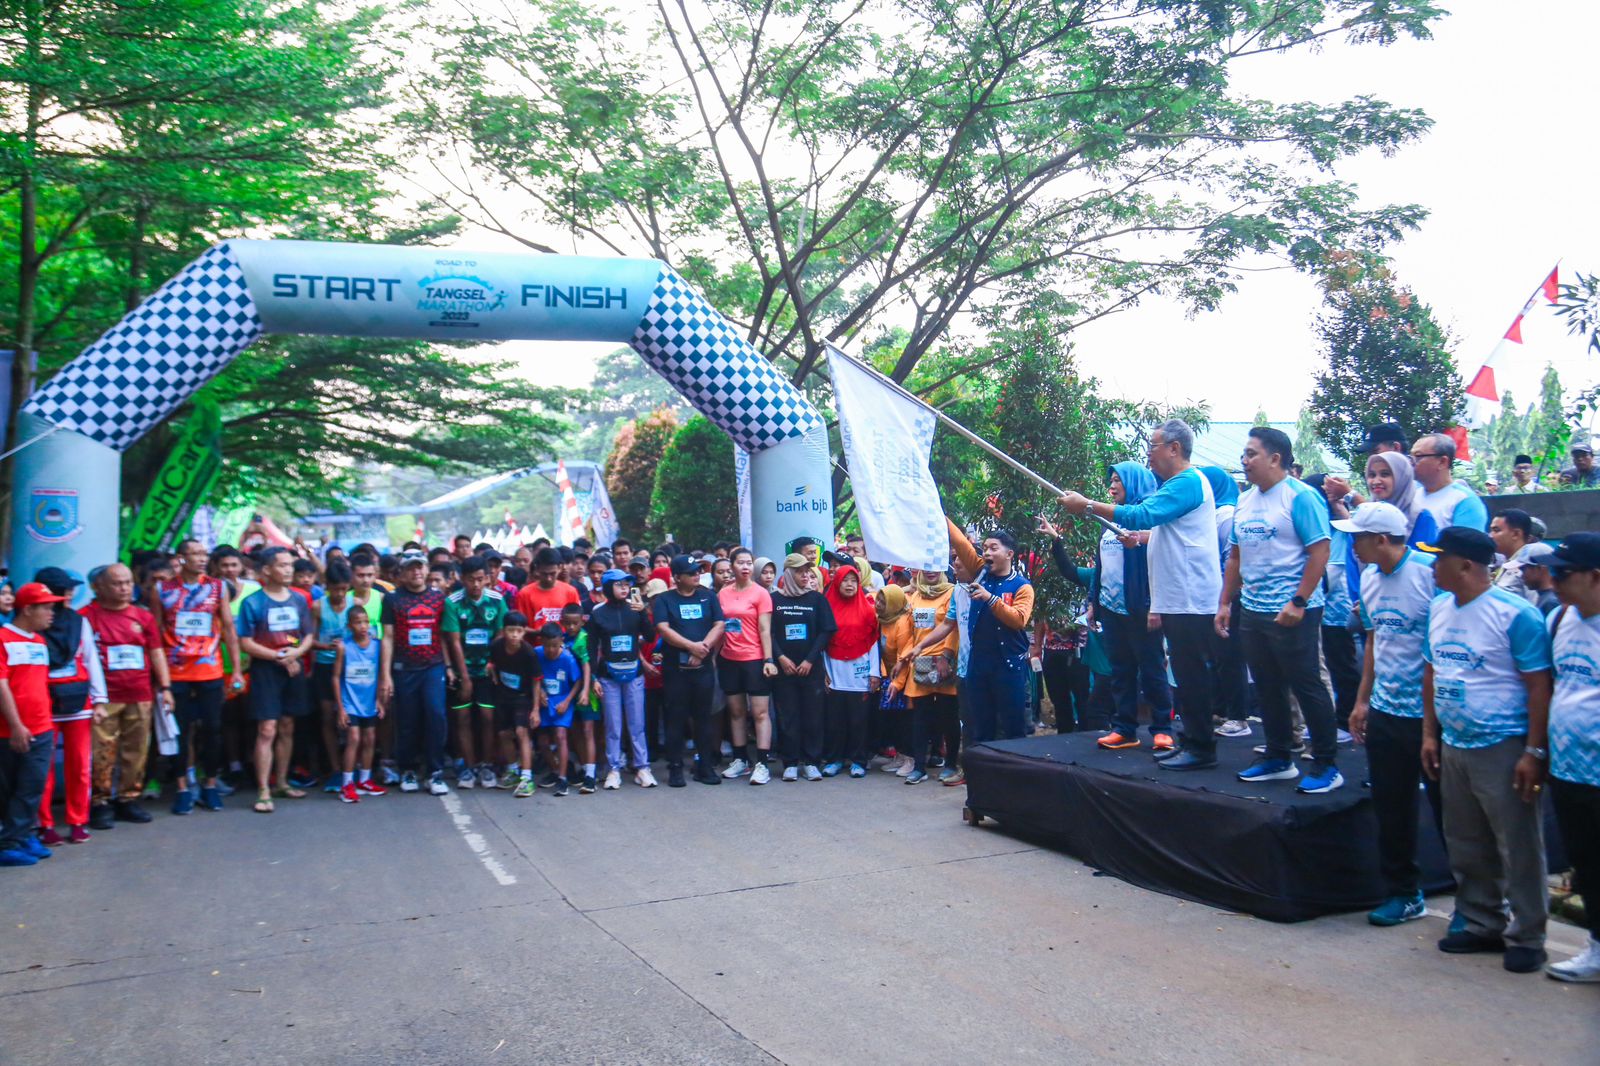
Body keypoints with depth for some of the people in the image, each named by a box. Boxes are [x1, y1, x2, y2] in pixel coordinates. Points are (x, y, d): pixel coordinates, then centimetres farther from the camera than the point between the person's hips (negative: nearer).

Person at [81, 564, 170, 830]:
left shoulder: (144, 617, 12)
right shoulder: (87, 615, 0)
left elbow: (156, 653, 14)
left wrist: (165, 687, 8)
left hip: (140, 697, 4)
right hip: (104, 698, -4)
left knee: (136, 750, 7)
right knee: (103, 751, -4)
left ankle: (128, 799, 17)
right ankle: (100, 803, 4)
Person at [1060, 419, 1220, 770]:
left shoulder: (1188, 483, -16)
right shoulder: (1176, 483, 18)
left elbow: (1141, 515, -25)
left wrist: (1086, 505, -21)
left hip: (1191, 602, -11)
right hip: (1178, 600, 11)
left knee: (1192, 676, -5)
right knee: (1187, 676, 14)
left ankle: (1201, 748, 1)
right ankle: (1192, 741, 22)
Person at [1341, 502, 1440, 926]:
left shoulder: (1431, 573, -16)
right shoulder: (1369, 577, 6)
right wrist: (1362, 701, 17)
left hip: (1429, 712, -7)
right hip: (1385, 711, 7)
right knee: (1391, 809, 13)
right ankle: (1403, 894, 27)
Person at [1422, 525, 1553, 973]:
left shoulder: (1515, 614, -15)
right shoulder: (1439, 608, 6)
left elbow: (1539, 685, -14)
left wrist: (1534, 752, -17)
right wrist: (1429, 732, 11)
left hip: (1503, 750, -7)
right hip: (1453, 747, 7)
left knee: (1518, 849, 3)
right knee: (1466, 846, 16)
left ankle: (1526, 937, 16)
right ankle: (1482, 924, 30)